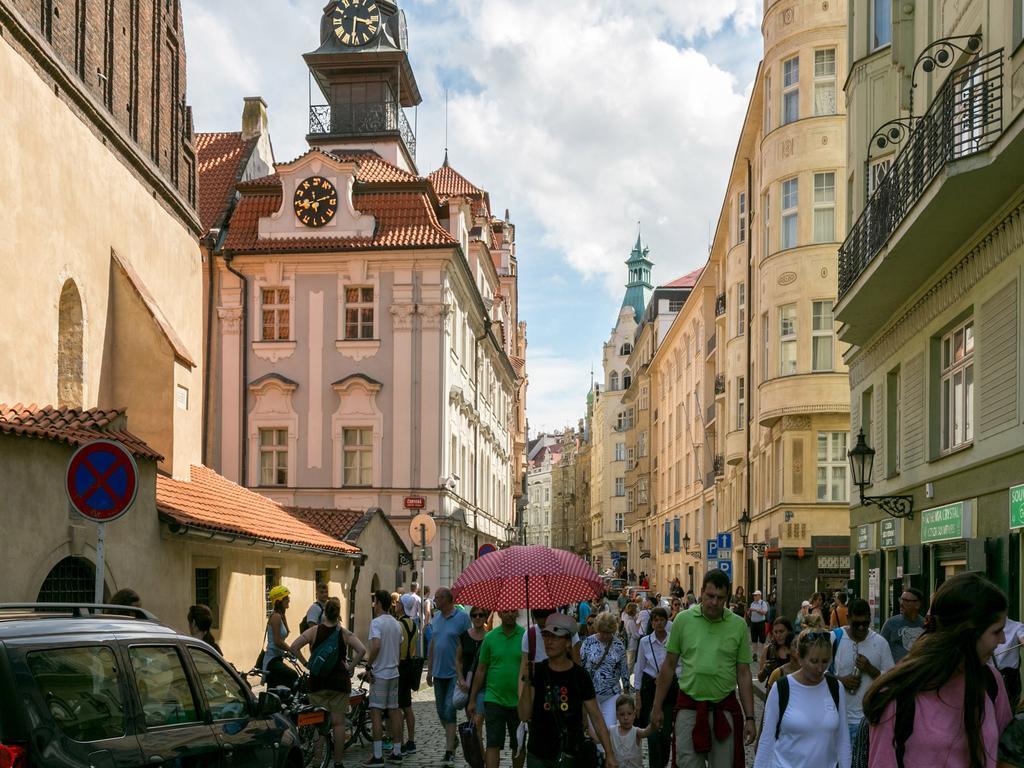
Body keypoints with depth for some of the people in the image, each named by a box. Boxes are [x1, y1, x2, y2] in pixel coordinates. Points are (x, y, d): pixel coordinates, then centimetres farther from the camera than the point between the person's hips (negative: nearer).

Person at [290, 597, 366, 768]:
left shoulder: (314, 631, -2)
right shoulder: (344, 633, -1)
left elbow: (293, 648, -12)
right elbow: (362, 650, -13)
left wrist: (306, 663, -1)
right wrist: (350, 667, -3)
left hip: (318, 681, 0)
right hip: (340, 681, 0)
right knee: (338, 723, 5)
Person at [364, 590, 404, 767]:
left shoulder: (376, 622, -13)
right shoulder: (396, 624, 12)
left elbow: (376, 646, -26)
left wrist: (368, 666, -17)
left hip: (380, 674, -8)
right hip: (394, 672, 8)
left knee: (376, 713, -6)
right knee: (394, 711, 10)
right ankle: (396, 752, 14)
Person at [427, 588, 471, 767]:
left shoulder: (462, 617, -11)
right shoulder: (436, 617, 9)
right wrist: (430, 669, 16)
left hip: (455, 673, -7)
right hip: (439, 672, 7)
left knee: (449, 710, -10)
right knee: (441, 711, 12)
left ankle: (449, 752, -7)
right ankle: (452, 740, 32)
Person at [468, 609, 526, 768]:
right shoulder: (490, 638, -1)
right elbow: (481, 670, 5)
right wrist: (472, 700, 5)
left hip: (519, 701, 0)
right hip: (494, 699, 0)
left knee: (519, 745, 13)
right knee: (493, 744, -6)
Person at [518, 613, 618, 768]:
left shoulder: (579, 676, -4)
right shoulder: (536, 671, -1)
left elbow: (596, 717, -3)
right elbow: (524, 716, -6)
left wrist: (609, 754, -7)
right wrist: (527, 682, -18)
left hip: (569, 755, -2)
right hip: (537, 754, 2)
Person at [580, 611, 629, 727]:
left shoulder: (619, 645, -1)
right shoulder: (588, 642, -5)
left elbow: (624, 669, 7)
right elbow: (579, 664, 0)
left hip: (612, 694, 1)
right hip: (591, 691, -1)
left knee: (610, 728, -2)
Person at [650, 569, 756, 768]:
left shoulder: (739, 625, -1)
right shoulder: (683, 620, -1)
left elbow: (743, 674, 3)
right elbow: (669, 666, 5)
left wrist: (749, 718, 0)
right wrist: (657, 706, 5)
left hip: (724, 709, 0)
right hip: (689, 707, 0)